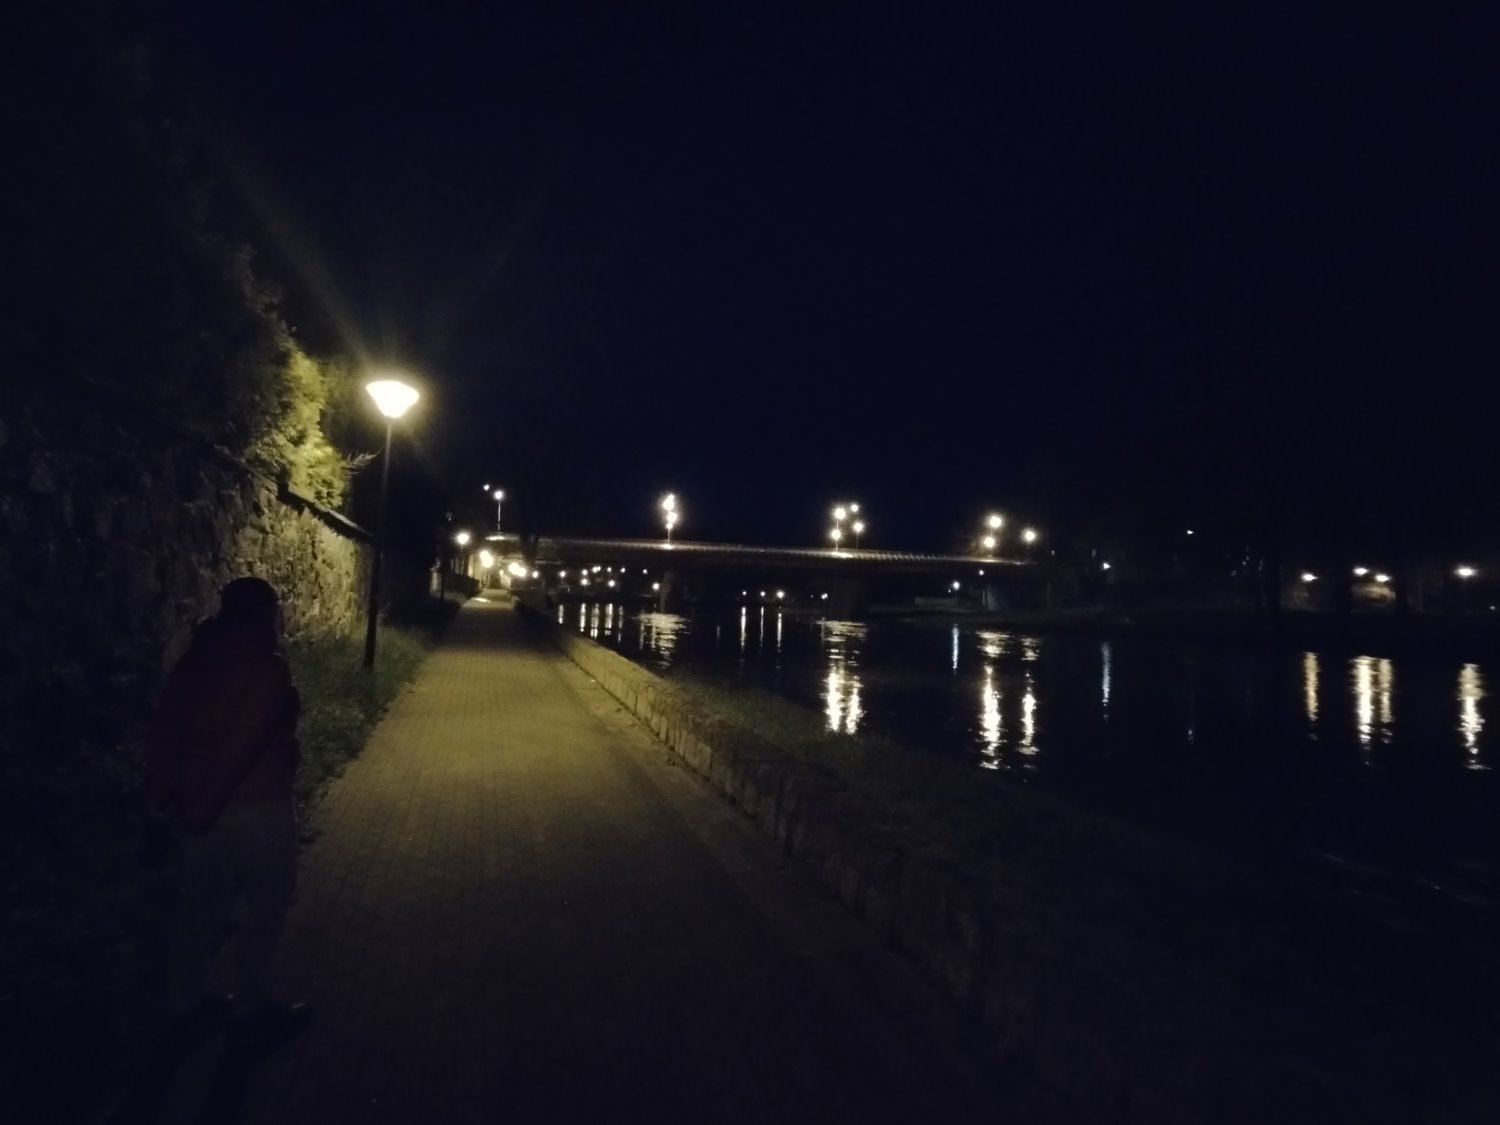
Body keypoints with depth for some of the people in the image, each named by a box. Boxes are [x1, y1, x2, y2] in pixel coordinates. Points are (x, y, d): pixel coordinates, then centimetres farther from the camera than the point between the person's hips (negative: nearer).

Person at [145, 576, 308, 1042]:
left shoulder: (193, 662, 4)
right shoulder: (268, 668, -20)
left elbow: (164, 732, 6)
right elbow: (242, 745, -24)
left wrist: (165, 794, 11)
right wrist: (203, 807, -14)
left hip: (202, 804, 7)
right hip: (257, 807, -7)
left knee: (201, 902, 22)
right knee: (264, 909, 10)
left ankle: (185, 998, 36)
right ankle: (252, 1009, 22)